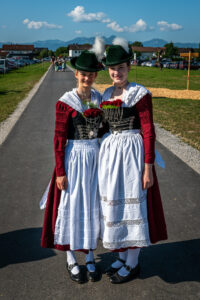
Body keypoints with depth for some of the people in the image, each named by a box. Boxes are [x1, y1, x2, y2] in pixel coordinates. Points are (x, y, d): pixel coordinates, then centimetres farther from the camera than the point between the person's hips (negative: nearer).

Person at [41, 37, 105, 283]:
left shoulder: (99, 98, 4)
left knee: (93, 206, 13)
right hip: (74, 159, -4)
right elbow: (59, 139, -10)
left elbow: (103, 130, 10)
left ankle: (90, 258, 31)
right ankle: (71, 260, 26)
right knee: (71, 206, 7)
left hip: (97, 158, 5)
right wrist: (60, 172, -11)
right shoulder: (65, 102, -10)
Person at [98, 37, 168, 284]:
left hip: (132, 152, -7)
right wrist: (105, 159, 16)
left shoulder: (140, 94, -9)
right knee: (114, 204, 13)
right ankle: (123, 256, 31)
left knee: (132, 204, 2)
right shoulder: (107, 95, 11)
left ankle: (133, 264, 20)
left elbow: (148, 132, -11)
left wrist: (148, 168, -15)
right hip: (109, 152, 7)